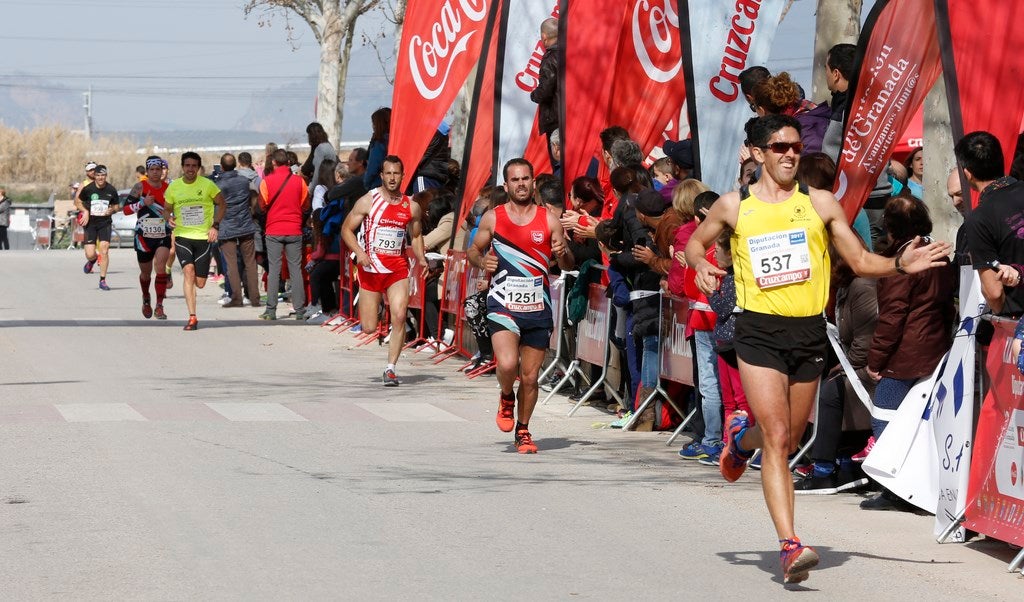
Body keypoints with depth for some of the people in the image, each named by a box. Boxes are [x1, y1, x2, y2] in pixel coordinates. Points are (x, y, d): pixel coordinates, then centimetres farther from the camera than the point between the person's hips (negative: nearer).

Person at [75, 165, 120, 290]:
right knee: (90, 254, -6)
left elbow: (117, 206, 12)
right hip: (90, 223, -1)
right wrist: (85, 211, -9)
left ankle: (102, 280, -1)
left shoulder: (111, 189, -2)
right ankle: (92, 260, 34)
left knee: (104, 250, -12)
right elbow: (77, 201, 7)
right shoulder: (87, 188, -7)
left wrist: (112, 210, -11)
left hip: (105, 222, 1)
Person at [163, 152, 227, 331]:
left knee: (200, 283, -2)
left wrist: (215, 225, -2)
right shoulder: (173, 187, 3)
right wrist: (169, 218, -8)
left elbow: (221, 204, 8)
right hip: (182, 236, 0)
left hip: (204, 236, 0)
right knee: (188, 271, -21)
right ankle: (192, 317, -21)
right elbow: (166, 209, 15)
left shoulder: (207, 184, -2)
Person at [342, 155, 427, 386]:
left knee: (399, 317, -17)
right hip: (370, 269, -1)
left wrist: (421, 258, 1)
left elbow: (416, 235, 20)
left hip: (398, 269, 2)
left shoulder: (411, 207, 5)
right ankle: (374, 306, 41)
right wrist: (359, 252, -18)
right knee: (368, 328, 2)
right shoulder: (368, 201, -4)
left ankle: (390, 369, -6)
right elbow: (347, 229, -2)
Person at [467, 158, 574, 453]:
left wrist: (563, 254, -16)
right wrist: (482, 262, -9)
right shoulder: (492, 218, 1)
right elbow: (473, 250, 14)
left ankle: (523, 431, 27)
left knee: (530, 376, 7)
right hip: (504, 305, -2)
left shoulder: (548, 219, 3)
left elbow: (569, 266, 7)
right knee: (507, 364, -23)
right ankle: (506, 398, 11)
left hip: (538, 308, 2)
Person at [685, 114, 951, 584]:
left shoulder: (820, 204, 5)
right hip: (759, 333, -3)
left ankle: (741, 435, 51)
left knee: (788, 440, 15)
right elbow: (696, 241, 18)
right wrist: (700, 266, -4)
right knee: (777, 438, -14)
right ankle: (789, 546, -15)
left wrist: (900, 265, -9)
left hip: (809, 333, 3)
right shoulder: (734, 206, 3)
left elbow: (860, 260, 9)